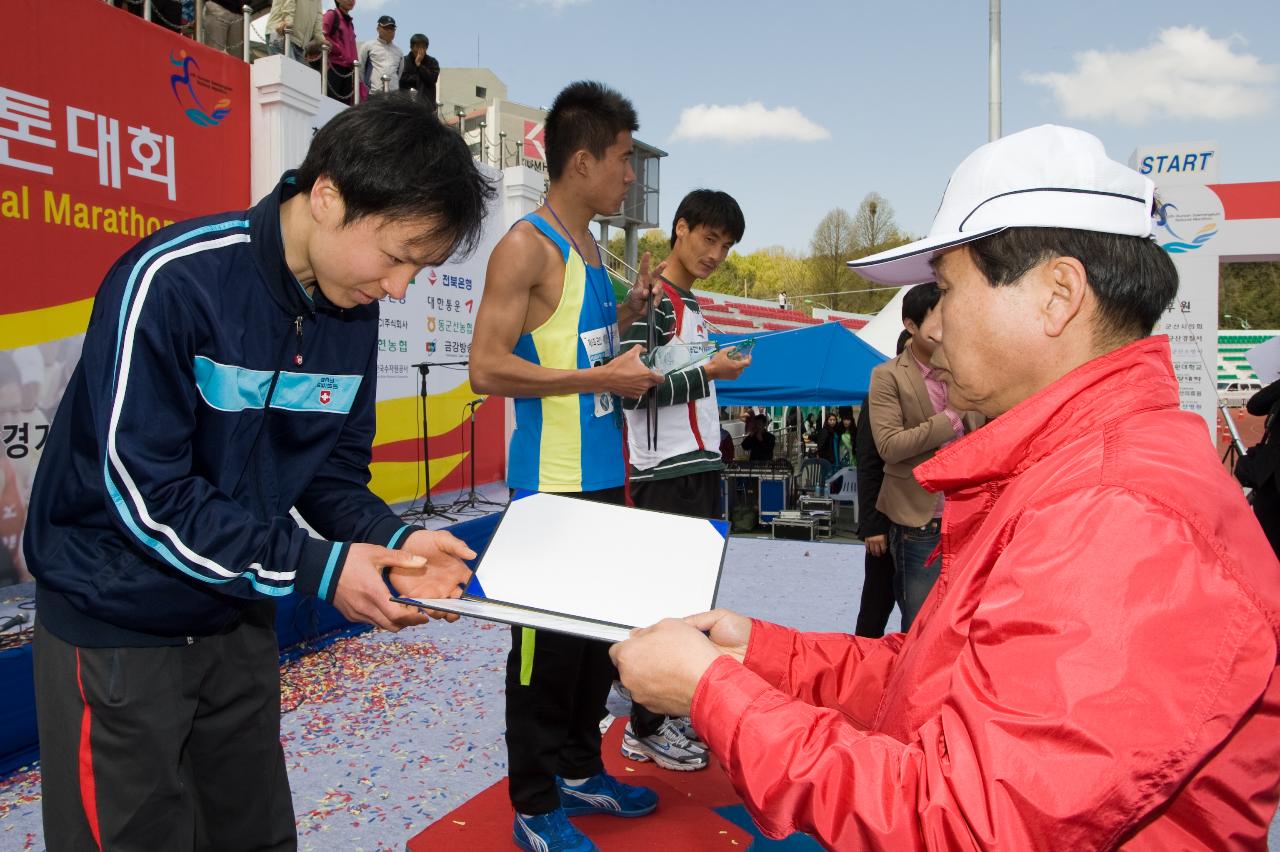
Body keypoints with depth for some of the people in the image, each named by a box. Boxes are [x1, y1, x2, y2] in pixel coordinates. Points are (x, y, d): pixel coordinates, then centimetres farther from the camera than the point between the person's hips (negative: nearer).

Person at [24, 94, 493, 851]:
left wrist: (389, 539, -16)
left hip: (239, 619, 6)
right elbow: (145, 495, -24)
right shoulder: (172, 281, -24)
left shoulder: (355, 310, -5)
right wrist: (318, 567, -24)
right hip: (116, 622, -6)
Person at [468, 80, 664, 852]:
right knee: (548, 640, 1)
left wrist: (630, 310, 11)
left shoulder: (590, 248, 15)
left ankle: (580, 770, 33)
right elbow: (489, 368, -20)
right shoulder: (526, 247, -12)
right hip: (552, 482, -9)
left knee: (600, 629, 17)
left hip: (603, 476, 9)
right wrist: (602, 377, -20)